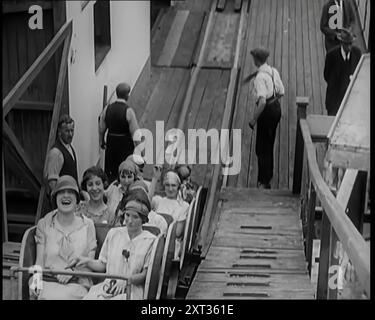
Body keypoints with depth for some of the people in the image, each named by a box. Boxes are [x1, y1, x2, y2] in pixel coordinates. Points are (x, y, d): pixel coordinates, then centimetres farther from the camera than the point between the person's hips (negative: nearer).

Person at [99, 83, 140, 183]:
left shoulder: (107, 109, 0)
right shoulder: (128, 111, -15)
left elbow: (101, 128, 7)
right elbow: (135, 132, -14)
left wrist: (101, 141, 23)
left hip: (111, 142, 5)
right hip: (125, 144, -5)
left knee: (110, 171, 13)